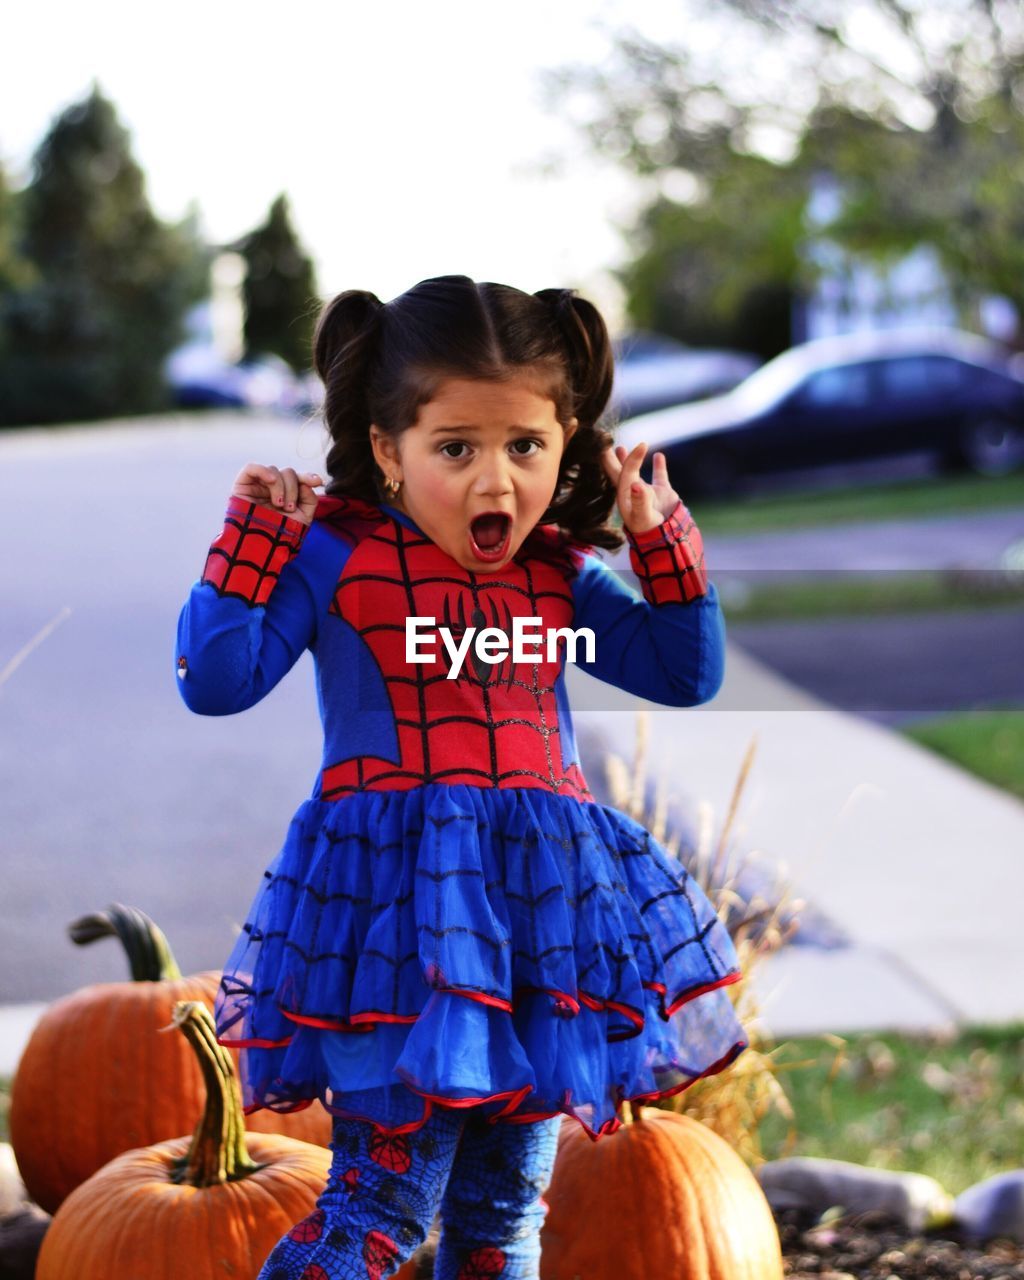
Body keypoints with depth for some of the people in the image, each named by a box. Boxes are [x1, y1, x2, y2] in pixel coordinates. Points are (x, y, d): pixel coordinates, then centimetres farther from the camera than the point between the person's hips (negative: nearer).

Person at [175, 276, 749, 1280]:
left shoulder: (560, 574, 12)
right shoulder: (335, 557, -2)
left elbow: (686, 675, 19)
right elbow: (216, 683, -6)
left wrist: (665, 540, 8)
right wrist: (252, 539, -11)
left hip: (542, 907, 5)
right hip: (397, 906, -5)